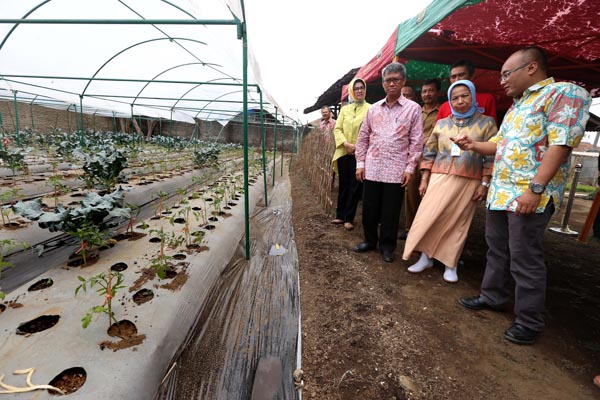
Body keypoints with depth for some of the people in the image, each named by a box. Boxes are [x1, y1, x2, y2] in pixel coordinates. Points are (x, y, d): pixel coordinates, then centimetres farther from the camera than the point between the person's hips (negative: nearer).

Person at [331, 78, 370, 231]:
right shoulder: (344, 109, 12)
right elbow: (337, 129, 5)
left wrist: (358, 146, -16)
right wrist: (346, 144, -11)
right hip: (344, 152, 3)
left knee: (355, 186, 1)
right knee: (343, 185, 9)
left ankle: (349, 218, 10)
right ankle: (340, 215, 20)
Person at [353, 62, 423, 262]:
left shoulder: (413, 108, 2)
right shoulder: (373, 109, 10)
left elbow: (416, 141, 0)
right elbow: (363, 138, 11)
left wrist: (410, 167, -7)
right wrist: (360, 163, 5)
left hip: (396, 170, -3)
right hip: (372, 168, 3)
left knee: (390, 212, 4)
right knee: (369, 209, 9)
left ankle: (387, 246, 21)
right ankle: (370, 240, 29)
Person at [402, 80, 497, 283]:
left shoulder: (486, 122, 4)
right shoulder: (441, 124, 9)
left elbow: (491, 156, 0)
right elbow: (429, 152, 10)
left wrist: (484, 184, -7)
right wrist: (424, 179, 4)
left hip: (469, 182, -1)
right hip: (440, 178, 2)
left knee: (458, 223, 5)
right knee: (428, 218, -3)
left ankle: (450, 265, 17)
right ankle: (426, 257, 13)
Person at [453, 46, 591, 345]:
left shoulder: (564, 93, -7)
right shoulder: (517, 105, 20)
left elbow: (560, 144, -18)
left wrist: (535, 189, -24)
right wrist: (473, 146, 10)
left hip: (530, 197, -9)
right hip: (500, 193, 9)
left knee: (525, 260, 0)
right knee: (497, 250, 17)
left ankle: (529, 321, 16)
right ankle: (492, 297, 33)